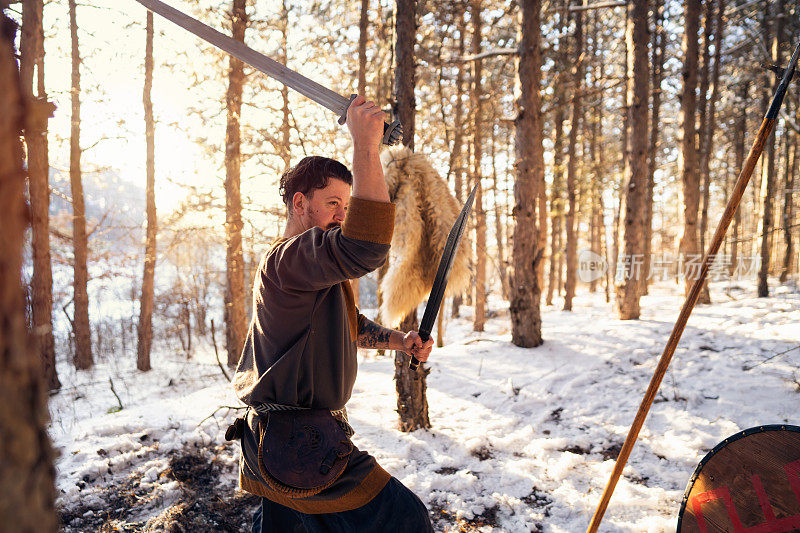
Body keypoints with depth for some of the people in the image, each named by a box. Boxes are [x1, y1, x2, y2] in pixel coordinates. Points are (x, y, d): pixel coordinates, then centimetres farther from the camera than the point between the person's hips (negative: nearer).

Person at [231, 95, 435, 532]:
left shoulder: (320, 271, 17)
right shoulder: (286, 260, -19)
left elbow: (351, 325, 26)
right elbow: (365, 247, -38)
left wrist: (398, 341, 9)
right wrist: (366, 145, -34)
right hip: (301, 446, -11)